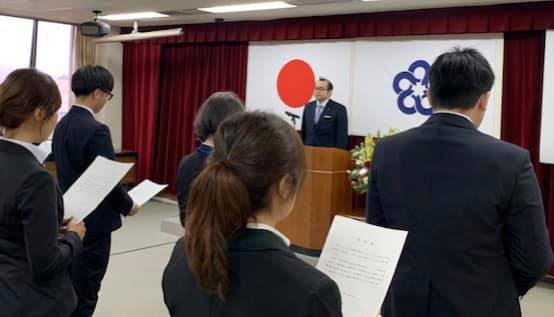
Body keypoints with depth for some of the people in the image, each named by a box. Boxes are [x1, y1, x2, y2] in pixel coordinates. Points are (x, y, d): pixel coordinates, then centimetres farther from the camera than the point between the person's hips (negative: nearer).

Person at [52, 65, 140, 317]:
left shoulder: (62, 125, 6)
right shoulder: (95, 130, -21)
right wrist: (128, 205, -3)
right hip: (93, 221, -9)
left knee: (70, 287, 20)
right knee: (85, 293, 3)